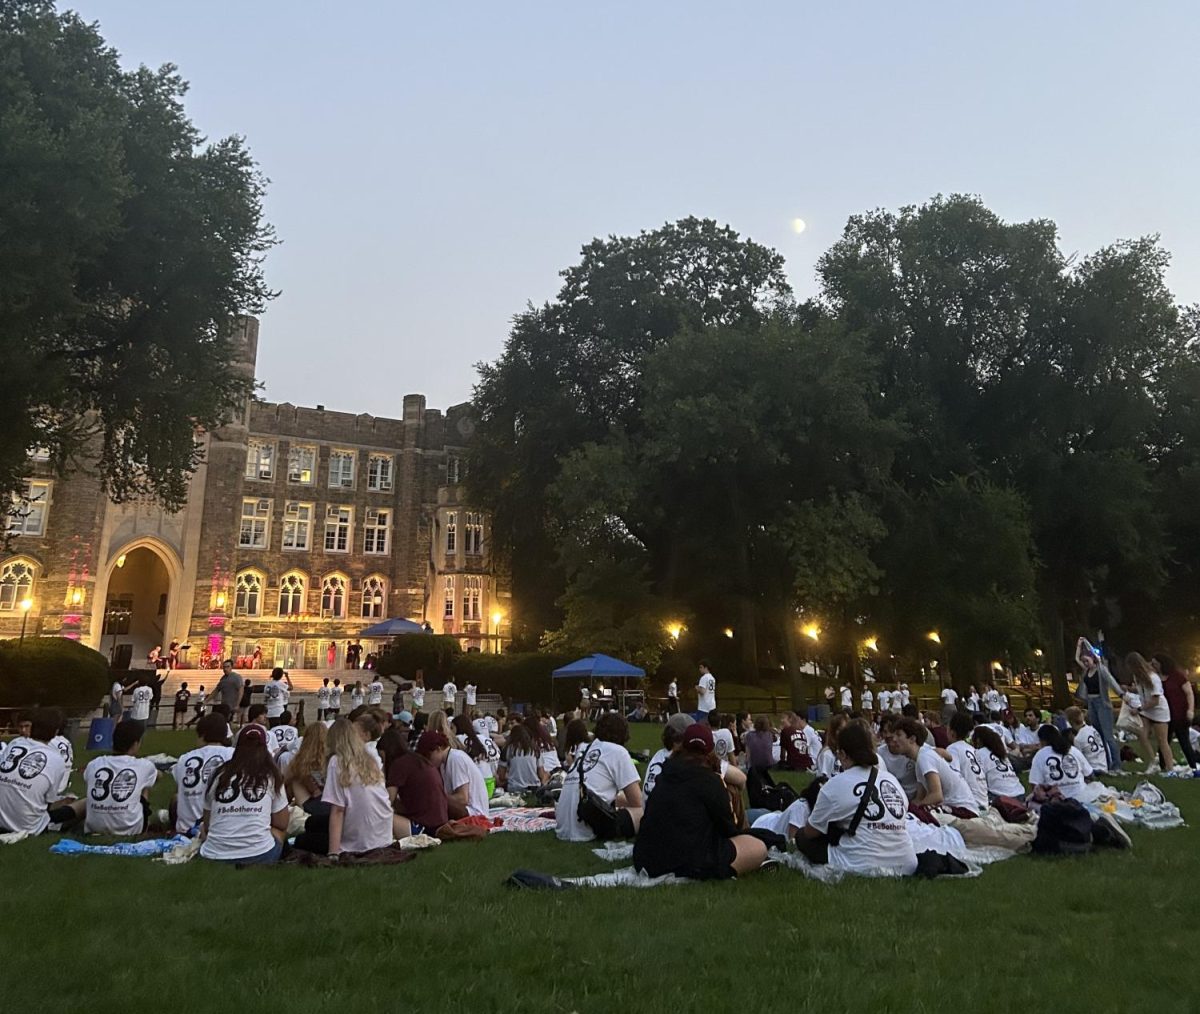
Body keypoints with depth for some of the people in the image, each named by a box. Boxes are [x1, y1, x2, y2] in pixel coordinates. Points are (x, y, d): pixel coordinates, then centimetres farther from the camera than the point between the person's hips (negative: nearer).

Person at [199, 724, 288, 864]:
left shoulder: (218, 775, 9)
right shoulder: (271, 777, 5)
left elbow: (207, 826, 18)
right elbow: (282, 825, 14)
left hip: (214, 857, 2)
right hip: (259, 855, -2)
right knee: (280, 831, 31)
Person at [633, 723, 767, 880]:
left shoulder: (664, 775, 10)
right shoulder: (710, 780, -7)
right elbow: (726, 826, 2)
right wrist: (737, 833, 25)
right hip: (688, 864, -7)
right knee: (758, 848, 4)